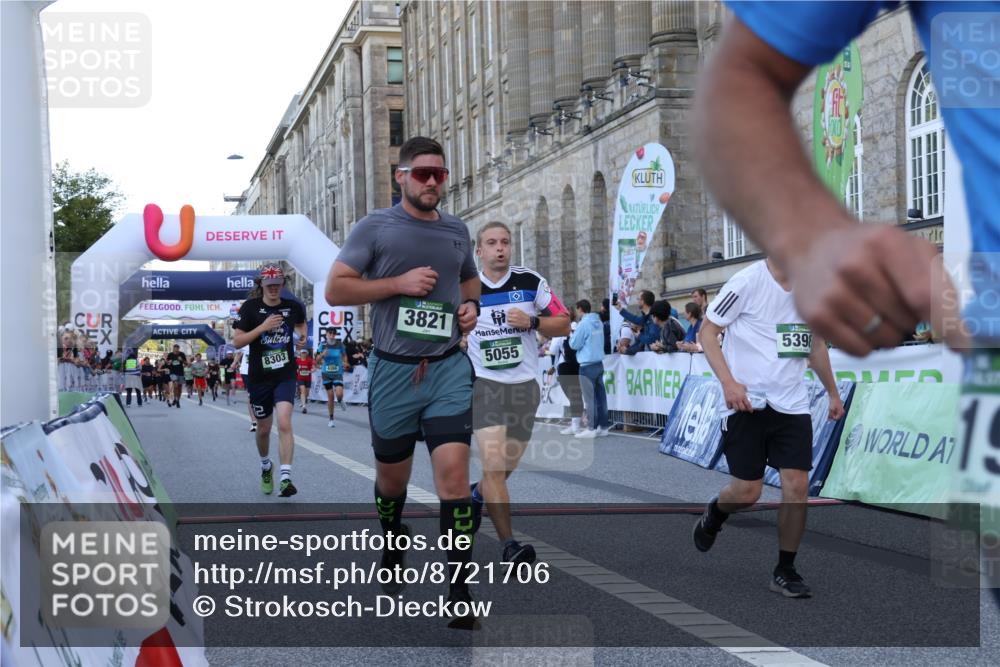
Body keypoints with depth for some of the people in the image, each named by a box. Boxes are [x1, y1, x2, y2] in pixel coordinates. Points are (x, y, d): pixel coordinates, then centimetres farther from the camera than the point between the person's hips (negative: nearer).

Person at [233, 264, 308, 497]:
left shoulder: (292, 306, 1)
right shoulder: (250, 307, -6)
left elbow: (300, 322, 26)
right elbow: (237, 341, -11)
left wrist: (303, 335, 7)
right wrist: (263, 327, -21)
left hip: (285, 375, 0)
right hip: (259, 378, 0)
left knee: (284, 424, -19)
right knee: (264, 429, 15)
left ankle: (285, 478, -23)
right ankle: (266, 466, 43)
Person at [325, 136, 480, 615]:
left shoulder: (457, 231, 9)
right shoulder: (375, 227, -3)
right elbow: (335, 289, -7)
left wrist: (471, 304, 6)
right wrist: (399, 282, -16)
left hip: (448, 368, 2)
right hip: (393, 371, -1)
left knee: (454, 473, -13)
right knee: (392, 476, 14)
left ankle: (459, 592, -10)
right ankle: (393, 551, 45)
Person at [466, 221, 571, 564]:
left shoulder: (531, 281, -1)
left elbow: (563, 324, 1)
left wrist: (531, 322, -15)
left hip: (524, 383, 2)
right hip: (483, 382, -2)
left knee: (505, 467, 12)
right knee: (494, 462, -19)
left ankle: (477, 495, 46)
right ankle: (508, 544, -16)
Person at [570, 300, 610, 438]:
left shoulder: (583, 324, -13)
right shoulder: (598, 322, 10)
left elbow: (574, 344, -9)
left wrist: (572, 334, 10)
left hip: (588, 365, -7)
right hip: (599, 363, 7)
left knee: (589, 398, -4)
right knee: (600, 396, 8)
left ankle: (591, 428, -3)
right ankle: (603, 426, 10)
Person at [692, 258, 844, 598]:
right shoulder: (747, 282, -11)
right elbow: (707, 330, -7)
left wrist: (832, 393, 24)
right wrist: (728, 382, -18)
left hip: (792, 403, 5)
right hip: (745, 403, -5)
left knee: (797, 485, -5)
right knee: (747, 492, -4)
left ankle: (785, 571, 10)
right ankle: (713, 515, 32)